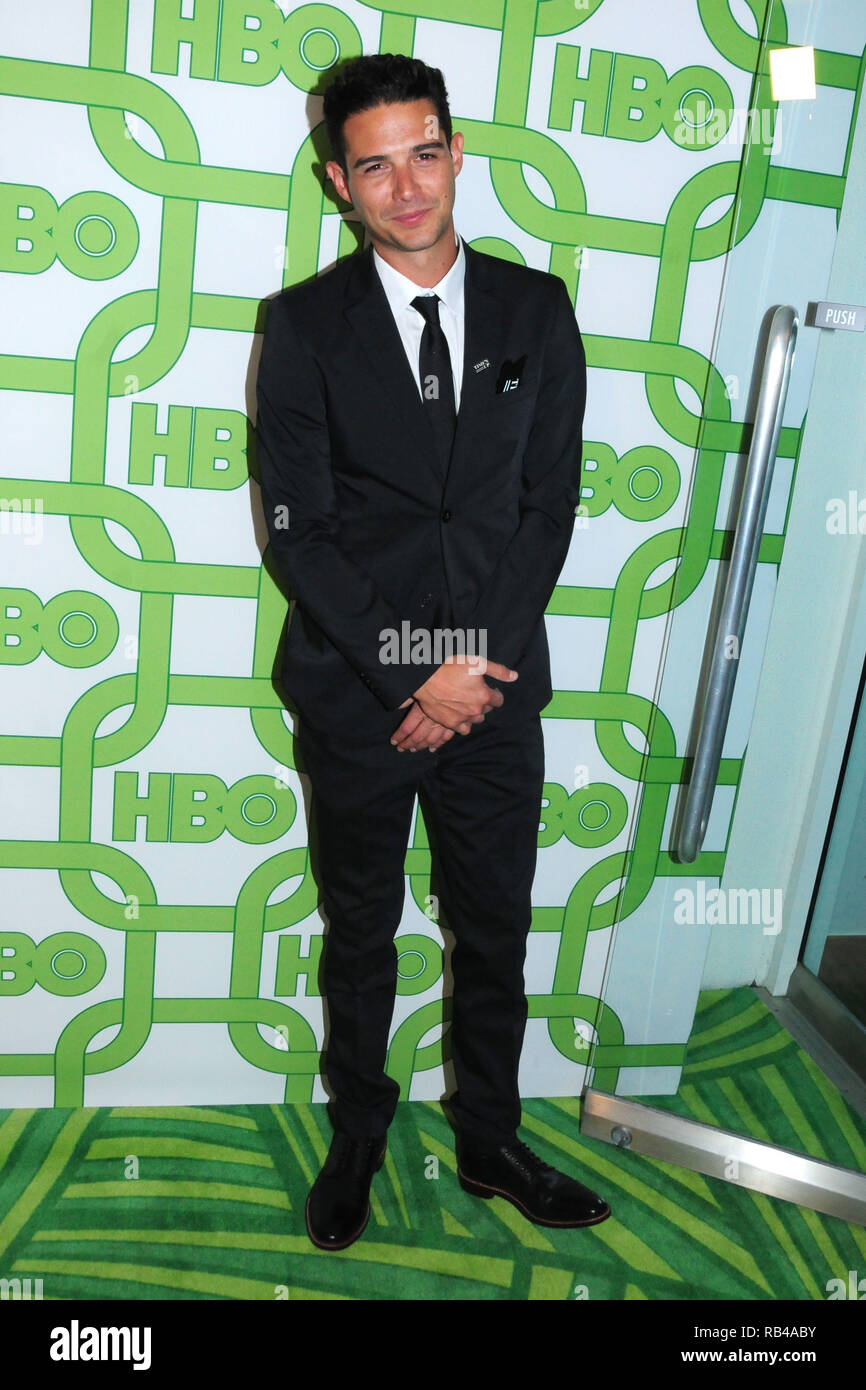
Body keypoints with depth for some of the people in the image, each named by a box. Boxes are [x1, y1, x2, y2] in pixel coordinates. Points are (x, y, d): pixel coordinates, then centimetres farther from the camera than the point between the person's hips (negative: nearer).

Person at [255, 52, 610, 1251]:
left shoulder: (537, 311, 4)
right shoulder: (304, 325, -2)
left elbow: (550, 502, 1)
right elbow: (297, 530, -7)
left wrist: (483, 664, -10)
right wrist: (414, 674, -13)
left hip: (498, 693, 2)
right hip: (356, 699, -1)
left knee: (495, 935, 15)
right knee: (360, 936, 16)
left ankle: (489, 1143, 38)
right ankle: (357, 1137, 40)